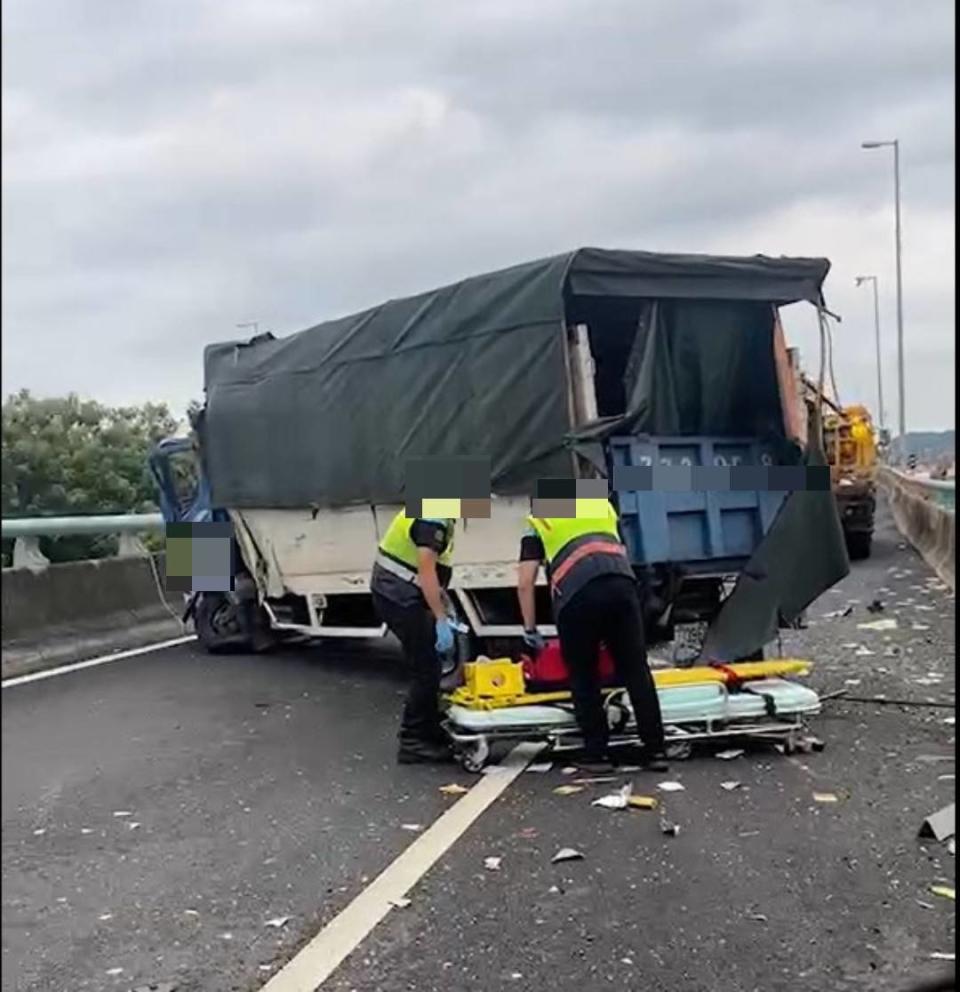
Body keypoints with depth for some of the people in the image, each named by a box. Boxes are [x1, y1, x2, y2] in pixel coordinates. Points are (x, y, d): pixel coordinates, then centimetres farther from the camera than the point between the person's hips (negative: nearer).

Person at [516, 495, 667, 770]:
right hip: (622, 582, 2)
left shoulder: (538, 523, 27)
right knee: (636, 670, 10)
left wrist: (530, 629, 27)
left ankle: (596, 753, 13)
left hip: (577, 592, -2)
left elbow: (525, 583, 18)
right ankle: (655, 749, 11)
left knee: (583, 676, 12)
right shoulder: (601, 505, 36)